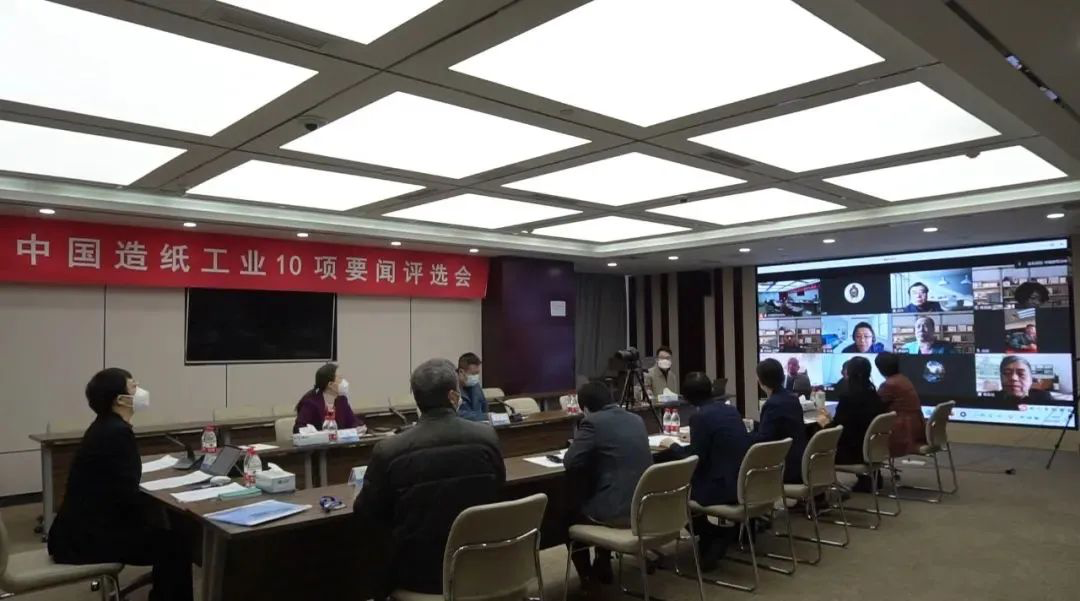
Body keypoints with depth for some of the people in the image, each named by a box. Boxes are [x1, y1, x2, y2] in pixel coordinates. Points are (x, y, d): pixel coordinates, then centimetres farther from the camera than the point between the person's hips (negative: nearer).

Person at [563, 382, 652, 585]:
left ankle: (587, 576, 28)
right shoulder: (636, 419, 12)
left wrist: (576, 445, 7)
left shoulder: (592, 423, -10)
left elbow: (570, 463, -13)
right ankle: (602, 568, 40)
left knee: (570, 512, 22)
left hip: (617, 511, -7)